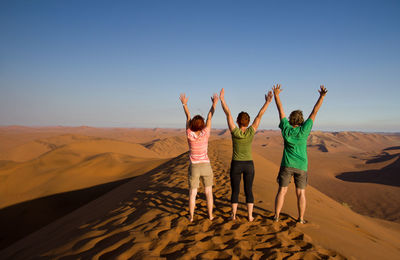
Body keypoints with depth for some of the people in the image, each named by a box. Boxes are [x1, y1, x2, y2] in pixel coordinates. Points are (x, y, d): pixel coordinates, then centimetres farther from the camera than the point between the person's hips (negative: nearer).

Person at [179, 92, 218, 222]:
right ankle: (210, 215, 20)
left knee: (192, 193, 11)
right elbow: (209, 118, -6)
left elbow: (188, 118, -2)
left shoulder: (189, 135, -14)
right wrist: (214, 104, 4)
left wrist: (184, 104, 10)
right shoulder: (205, 134, -16)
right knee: (208, 192, 14)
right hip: (206, 167, 0)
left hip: (194, 168, 0)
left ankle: (191, 216, 18)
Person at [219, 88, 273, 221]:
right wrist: (267, 102, -5)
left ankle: (234, 215, 16)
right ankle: (250, 216, 14)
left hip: (236, 165, -1)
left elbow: (228, 114, -16)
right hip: (249, 165, 1)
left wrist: (222, 99, -14)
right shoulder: (251, 132, -11)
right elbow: (259, 115, -9)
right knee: (248, 191, 12)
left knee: (235, 191, 11)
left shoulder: (234, 131, -16)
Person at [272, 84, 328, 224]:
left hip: (287, 165, 1)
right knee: (301, 193, 9)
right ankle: (301, 218, 15)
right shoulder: (304, 130, -9)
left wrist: (276, 94, 8)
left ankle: (276, 216, 7)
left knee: (282, 191, 6)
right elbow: (314, 112, -5)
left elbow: (280, 110, 0)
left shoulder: (286, 129, -6)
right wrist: (322, 96, 0)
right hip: (301, 166, 0)